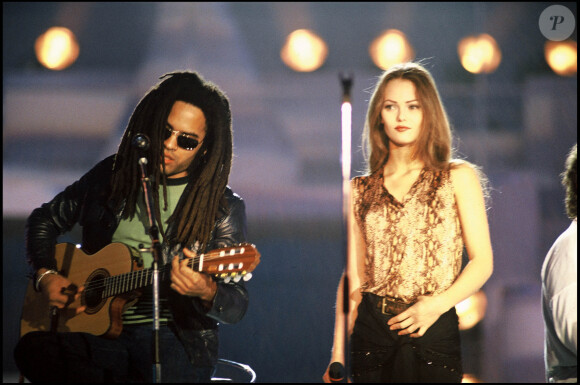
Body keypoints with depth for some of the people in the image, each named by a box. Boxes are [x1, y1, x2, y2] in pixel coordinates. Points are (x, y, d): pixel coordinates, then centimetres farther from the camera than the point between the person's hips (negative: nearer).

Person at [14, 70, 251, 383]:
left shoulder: (223, 207, 0)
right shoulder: (111, 176, 10)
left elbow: (236, 306, -3)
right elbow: (44, 220, 25)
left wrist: (207, 292, -27)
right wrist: (45, 276, 6)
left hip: (176, 337, -4)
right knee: (32, 349, -28)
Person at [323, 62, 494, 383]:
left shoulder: (458, 178, 3)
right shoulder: (361, 190, 9)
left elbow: (482, 262, -1)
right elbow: (353, 277, 8)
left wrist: (437, 304, -16)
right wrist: (337, 355, 2)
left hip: (433, 331, -2)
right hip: (370, 330, 2)